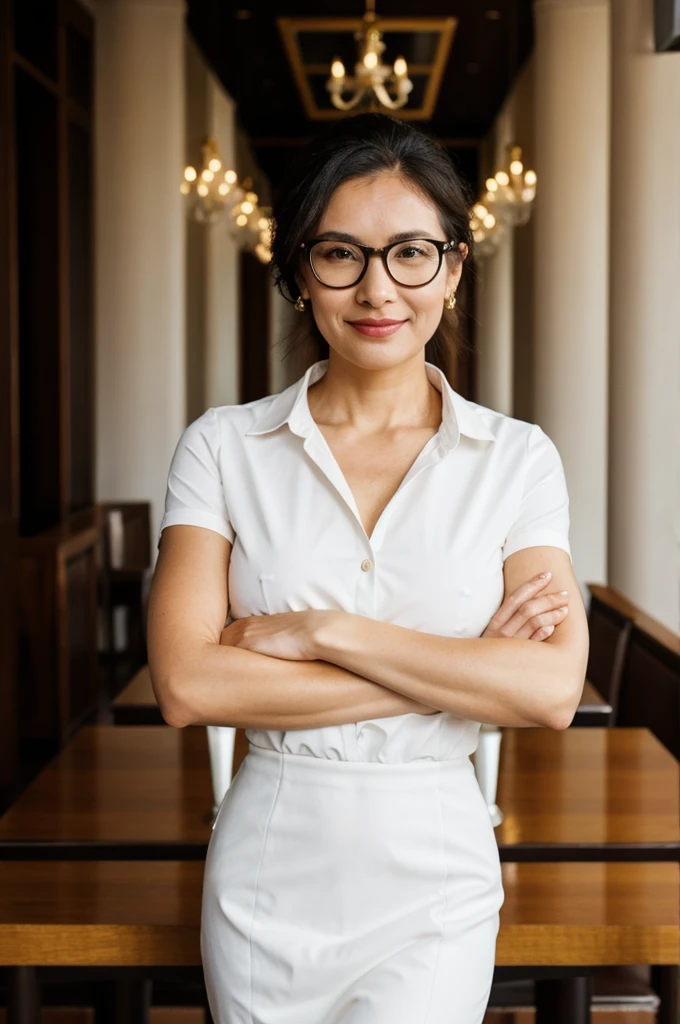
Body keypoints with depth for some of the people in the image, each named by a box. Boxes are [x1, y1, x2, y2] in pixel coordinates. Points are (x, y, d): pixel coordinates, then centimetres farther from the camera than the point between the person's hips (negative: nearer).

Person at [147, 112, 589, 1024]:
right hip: (267, 877, 1)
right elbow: (186, 683, -14)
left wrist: (322, 631, -16)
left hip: (434, 880, 0)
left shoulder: (517, 459, -2)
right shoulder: (224, 446, -3)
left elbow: (552, 691, -13)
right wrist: (461, 670, -15)